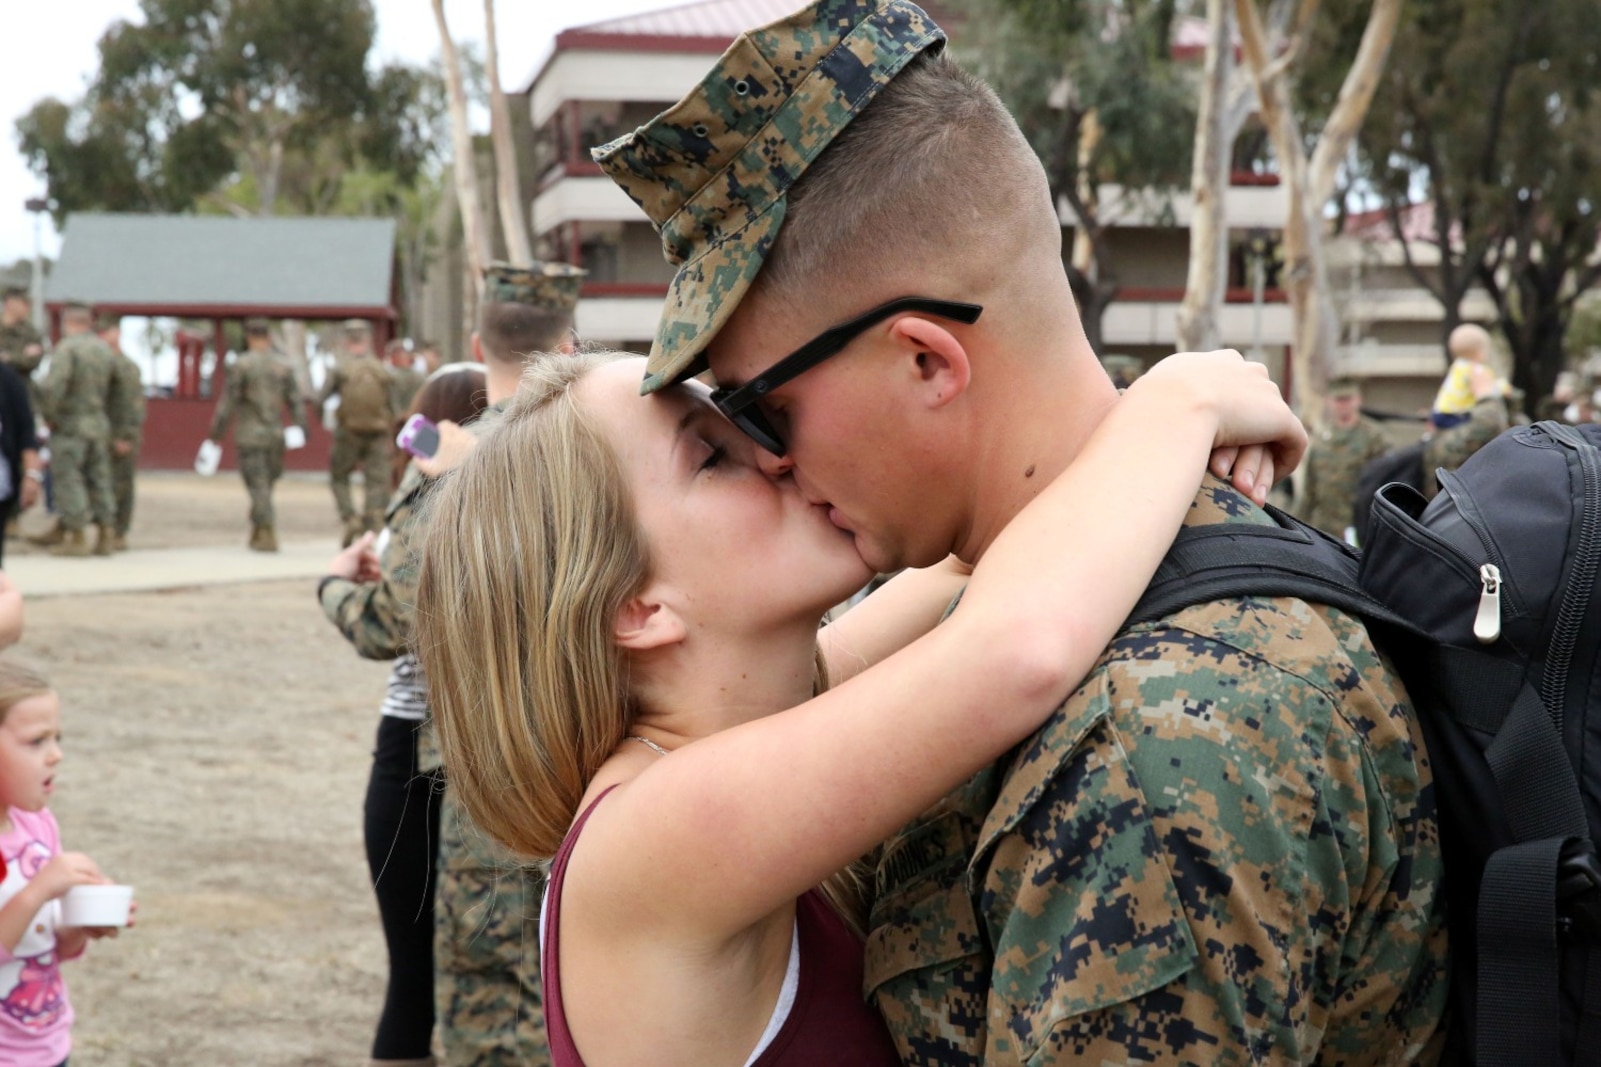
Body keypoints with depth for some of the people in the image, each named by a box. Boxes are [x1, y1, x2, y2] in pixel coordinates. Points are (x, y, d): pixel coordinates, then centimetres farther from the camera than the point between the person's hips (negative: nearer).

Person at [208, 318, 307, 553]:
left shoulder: (241, 364, -7)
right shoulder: (284, 365, 3)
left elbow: (227, 403, -8)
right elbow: (295, 402, 2)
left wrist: (216, 433, -1)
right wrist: (302, 431, 6)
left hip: (249, 435, -4)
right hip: (275, 434, 4)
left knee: (258, 487, -2)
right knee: (266, 484, 16)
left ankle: (268, 536, -9)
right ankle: (257, 532, 20)